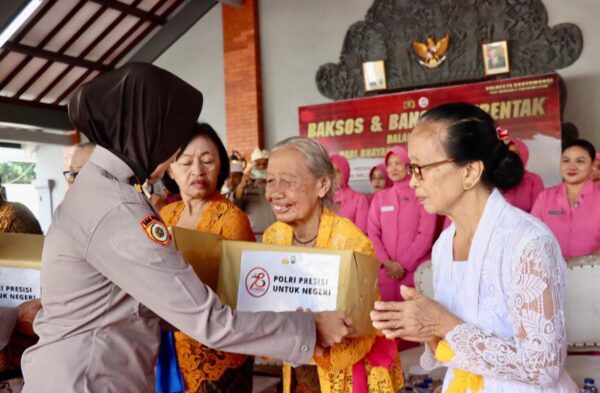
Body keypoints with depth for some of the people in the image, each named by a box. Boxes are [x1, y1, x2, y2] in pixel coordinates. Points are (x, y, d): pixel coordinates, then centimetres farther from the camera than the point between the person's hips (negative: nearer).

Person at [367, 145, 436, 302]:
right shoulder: (380, 197, 13)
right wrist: (386, 262, -7)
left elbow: (426, 234, -5)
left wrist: (405, 264, -9)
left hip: (415, 271, -3)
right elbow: (373, 233, 6)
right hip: (385, 271, 3)